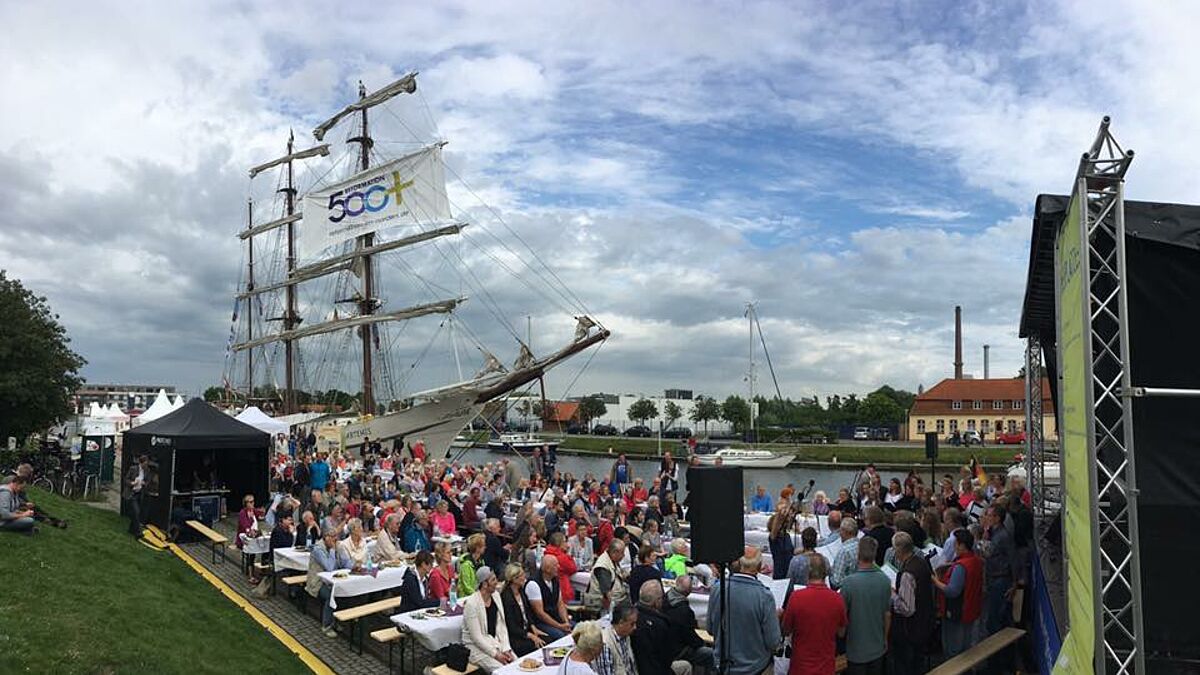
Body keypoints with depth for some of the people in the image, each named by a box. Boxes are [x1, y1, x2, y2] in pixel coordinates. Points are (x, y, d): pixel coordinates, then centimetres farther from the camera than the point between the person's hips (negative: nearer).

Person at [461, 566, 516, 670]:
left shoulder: (496, 595, 2)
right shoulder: (471, 603, -19)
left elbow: (502, 625, 3)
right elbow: (476, 637, -18)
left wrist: (506, 649, -8)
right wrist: (495, 654, -18)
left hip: (497, 642, 6)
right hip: (477, 647, -6)